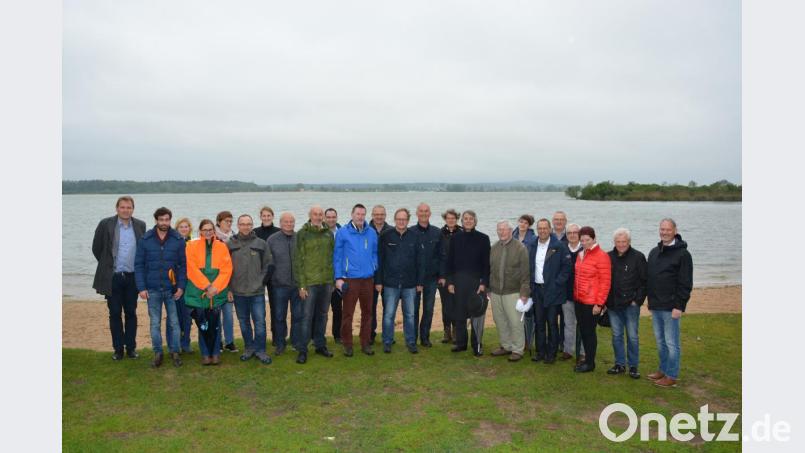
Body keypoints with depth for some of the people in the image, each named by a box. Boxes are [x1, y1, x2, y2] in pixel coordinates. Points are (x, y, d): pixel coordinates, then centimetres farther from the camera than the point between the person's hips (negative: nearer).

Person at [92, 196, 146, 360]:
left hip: (132, 277, 1)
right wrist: (107, 265, 7)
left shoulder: (140, 225, 1)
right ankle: (118, 348, 17)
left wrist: (139, 269, 6)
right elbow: (96, 248, 4)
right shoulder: (106, 224, -4)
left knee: (131, 313, 9)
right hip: (112, 278, -1)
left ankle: (131, 347, 19)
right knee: (115, 314, 7)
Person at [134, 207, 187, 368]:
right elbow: (138, 265, 0)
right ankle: (157, 353, 22)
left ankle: (174, 352, 20)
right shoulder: (145, 240, -1)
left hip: (172, 289, 0)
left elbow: (183, 265, 0)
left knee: (174, 322, 7)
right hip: (152, 289, 0)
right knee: (155, 323, 9)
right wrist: (141, 288, -6)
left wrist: (181, 287, -7)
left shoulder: (178, 240, -2)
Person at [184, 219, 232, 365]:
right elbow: (192, 269, -7)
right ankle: (205, 354, 16)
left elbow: (226, 270, -2)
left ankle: (215, 353, 16)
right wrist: (206, 286, -13)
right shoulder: (192, 245, 0)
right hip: (199, 291, -1)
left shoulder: (222, 246, 3)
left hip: (217, 292, 1)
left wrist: (215, 287, -12)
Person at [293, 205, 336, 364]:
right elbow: (298, 260, -7)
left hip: (326, 282, 4)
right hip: (310, 282, -4)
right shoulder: (302, 234, -5)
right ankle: (302, 350, 10)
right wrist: (301, 285, -11)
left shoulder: (329, 233, 7)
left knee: (322, 315, 13)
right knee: (307, 316, 1)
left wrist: (333, 280, 8)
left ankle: (320, 345, 26)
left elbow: (333, 257, 11)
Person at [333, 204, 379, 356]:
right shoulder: (343, 232, -4)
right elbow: (337, 256, -3)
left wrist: (375, 270, 2)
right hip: (350, 279, -3)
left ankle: (366, 343, 23)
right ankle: (347, 344, 15)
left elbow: (375, 253, 12)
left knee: (367, 312, 11)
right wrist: (338, 278, -7)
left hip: (368, 279, 3)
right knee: (348, 313, 3)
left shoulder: (372, 233, 4)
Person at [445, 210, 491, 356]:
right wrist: (450, 282, 1)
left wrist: (484, 283, -9)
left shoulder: (483, 239, -1)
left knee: (477, 312, 1)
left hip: (476, 281, -2)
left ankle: (477, 345, 12)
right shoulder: (455, 238, 5)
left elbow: (487, 263, -2)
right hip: (459, 281, 2)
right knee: (459, 313, 7)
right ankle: (461, 343, 20)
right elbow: (450, 261, 6)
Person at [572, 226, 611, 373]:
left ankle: (590, 363, 16)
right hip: (579, 300, 7)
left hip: (592, 302, -7)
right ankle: (587, 359, 28)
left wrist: (599, 303, -15)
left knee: (589, 331, 3)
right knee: (583, 330, 14)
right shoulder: (580, 255, 10)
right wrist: (575, 295, 10)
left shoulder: (601, 256, -11)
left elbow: (605, 282, -13)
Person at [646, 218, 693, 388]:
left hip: (670, 307, -7)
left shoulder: (682, 253, -10)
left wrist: (679, 306, -16)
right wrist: (650, 300, 14)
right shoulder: (654, 252, 12)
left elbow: (685, 283, -13)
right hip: (655, 306, 7)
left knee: (672, 343, 1)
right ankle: (663, 369, 29)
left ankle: (671, 376, 11)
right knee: (660, 341, 16)